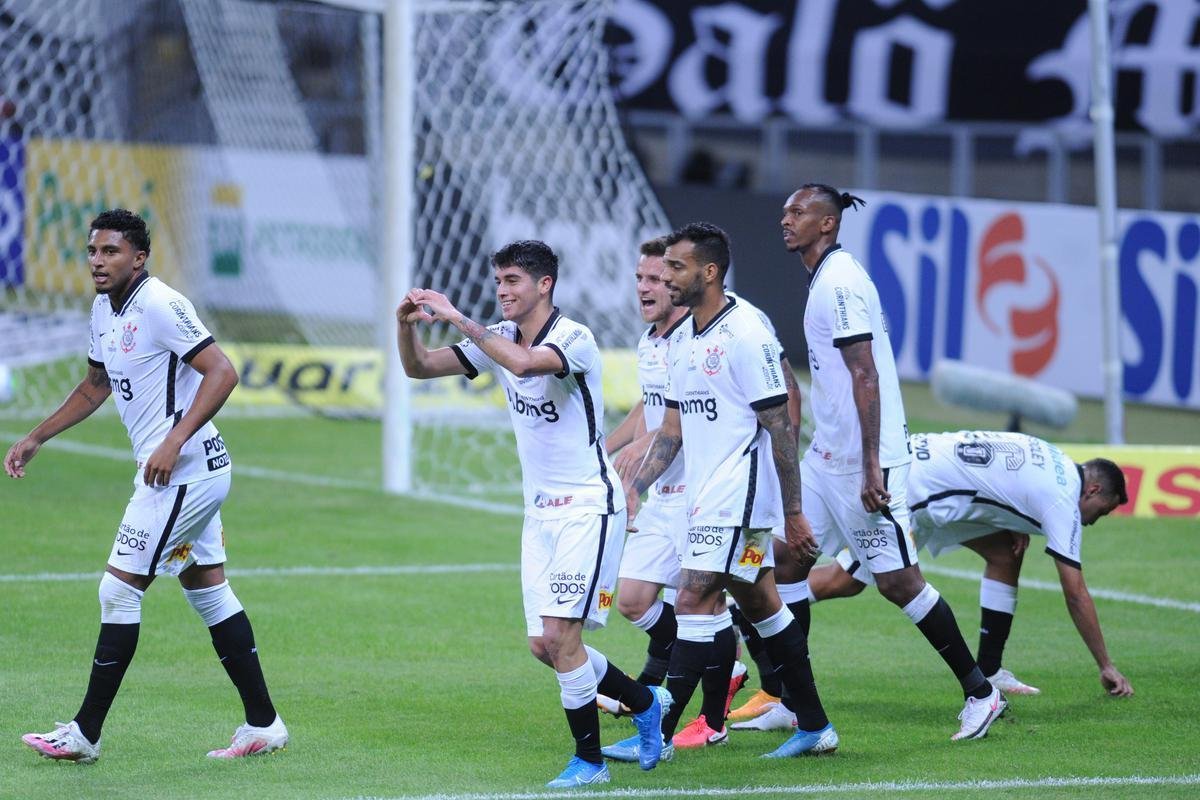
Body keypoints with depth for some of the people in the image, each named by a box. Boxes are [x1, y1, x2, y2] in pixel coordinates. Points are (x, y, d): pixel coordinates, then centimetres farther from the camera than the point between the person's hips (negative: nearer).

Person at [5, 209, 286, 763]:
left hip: (184, 470, -10)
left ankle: (85, 734, -1)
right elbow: (95, 386, 27)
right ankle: (263, 724, 16)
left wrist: (174, 442, -29)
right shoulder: (103, 309, 12)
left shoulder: (159, 305, -17)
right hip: (195, 474, 10)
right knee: (207, 592, 12)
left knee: (118, 590, -6)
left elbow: (222, 373, -23)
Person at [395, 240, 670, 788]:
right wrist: (407, 325, -15)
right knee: (543, 646, 7)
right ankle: (646, 704, 28)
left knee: (561, 634, -14)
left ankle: (589, 759, -2)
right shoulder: (499, 337, 6)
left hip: (588, 506, -8)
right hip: (540, 512, 8)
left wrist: (458, 319, -34)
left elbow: (524, 362, -39)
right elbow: (418, 367, 6)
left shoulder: (573, 339, -17)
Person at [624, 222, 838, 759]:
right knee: (760, 606, 12)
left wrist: (793, 512, -14)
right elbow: (673, 428, 18)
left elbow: (780, 427, -14)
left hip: (737, 498, -9)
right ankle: (814, 728, 19)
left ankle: (658, 733, -13)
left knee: (694, 601, -13)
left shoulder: (746, 335, -14)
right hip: (705, 500, 9)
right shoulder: (681, 341, 12)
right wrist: (635, 487, 7)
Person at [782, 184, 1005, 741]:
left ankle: (980, 692, 5)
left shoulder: (839, 283, -16)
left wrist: (871, 465, -25)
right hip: (826, 457, 10)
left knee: (897, 580, -5)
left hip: (861, 463, -10)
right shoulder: (825, 280, 14)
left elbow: (865, 376, -21)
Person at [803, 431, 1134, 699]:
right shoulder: (1063, 501, -11)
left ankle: (989, 672, 9)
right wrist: (1106, 666, -2)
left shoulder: (1055, 462, 13)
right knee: (844, 582, -9)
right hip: (913, 488, -10)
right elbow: (1075, 594, -8)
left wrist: (1015, 526, 11)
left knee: (1005, 552, 7)